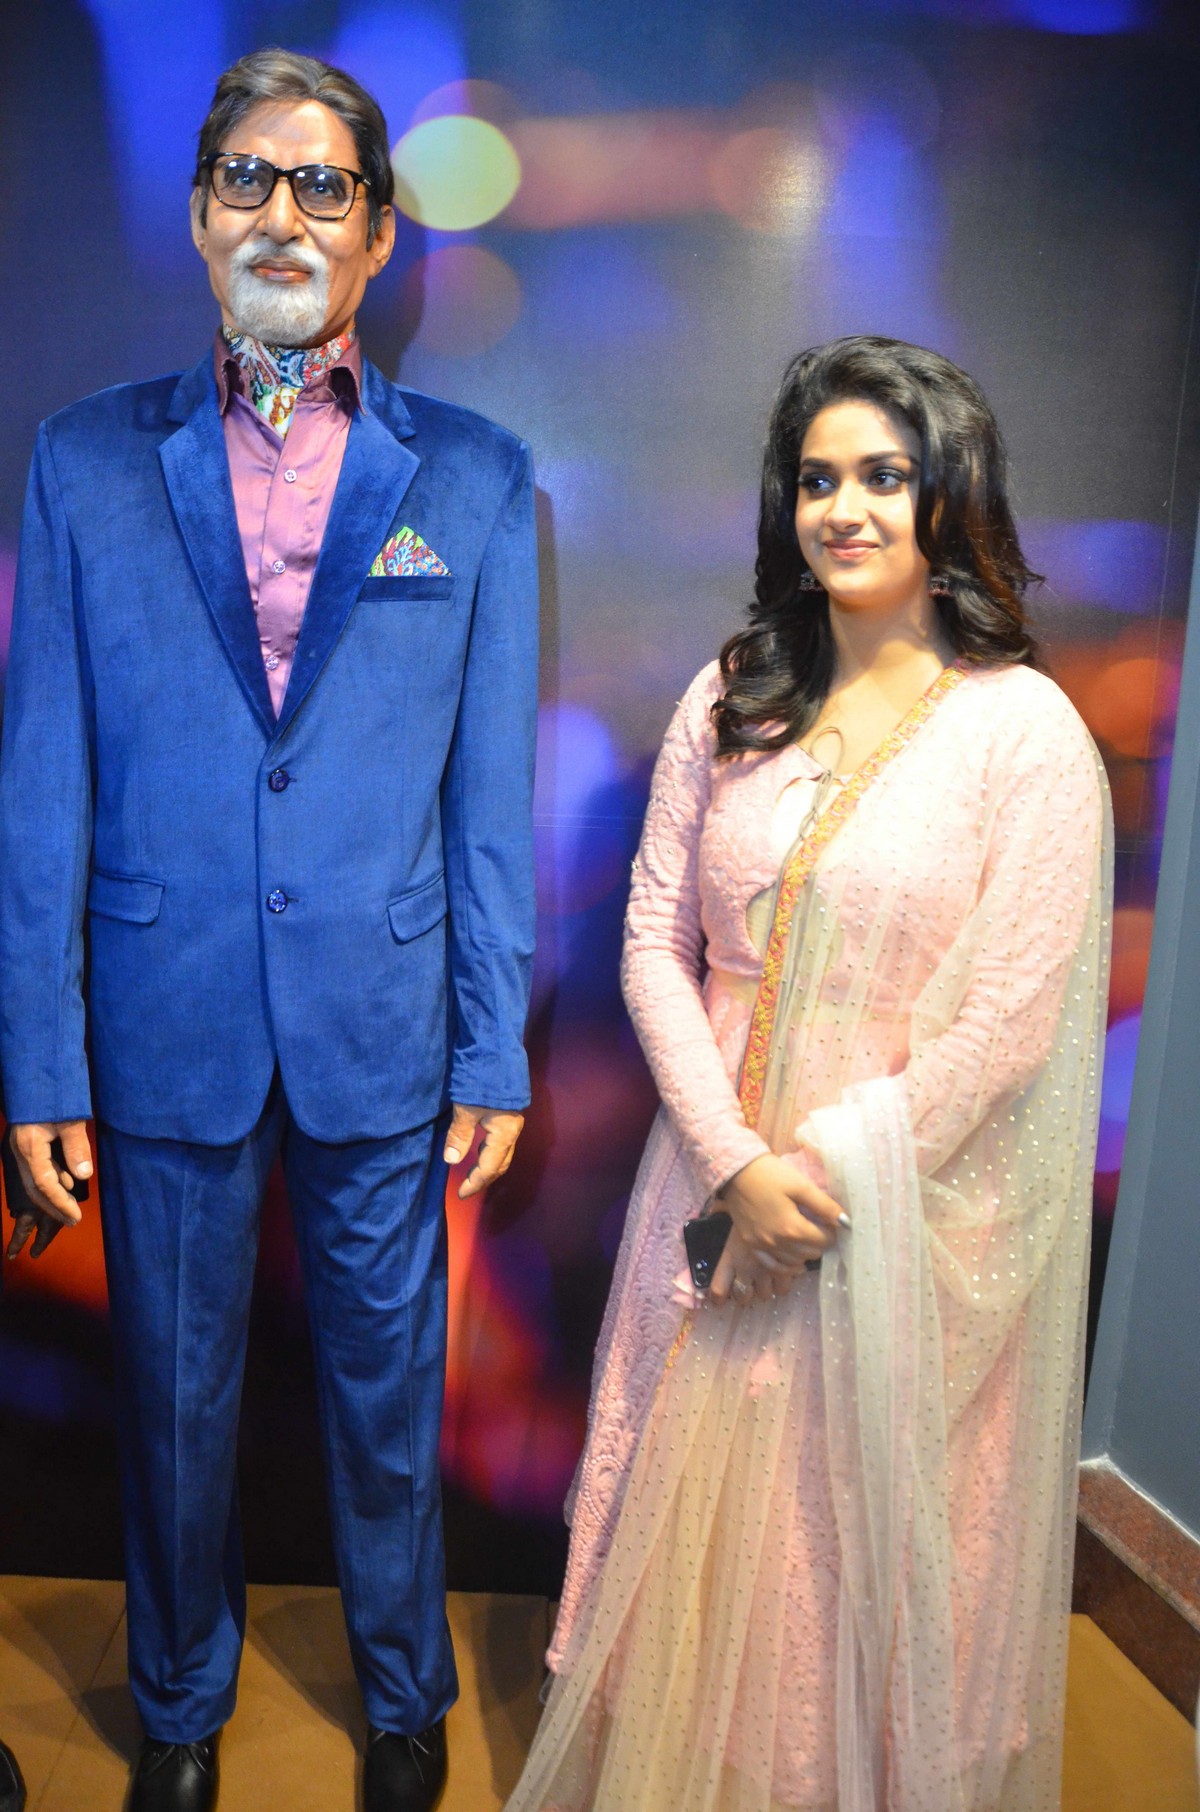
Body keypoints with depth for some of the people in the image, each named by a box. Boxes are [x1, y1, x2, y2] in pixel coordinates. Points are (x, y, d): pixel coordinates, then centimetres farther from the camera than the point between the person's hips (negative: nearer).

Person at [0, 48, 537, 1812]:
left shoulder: (476, 476, 1)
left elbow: (492, 791, 0)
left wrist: (496, 1051, -2)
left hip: (383, 1034, 0)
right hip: (165, 1031, 1)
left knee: (389, 1388, 17)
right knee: (174, 1397, 18)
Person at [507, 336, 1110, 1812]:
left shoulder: (1025, 728, -9)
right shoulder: (731, 698, 2)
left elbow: (1008, 1021, -12)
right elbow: (655, 943, -1)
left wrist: (826, 1171, -12)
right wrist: (741, 1163, -10)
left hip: (911, 1205, -3)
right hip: (716, 1176, 4)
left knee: (867, 1543, 14)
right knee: (705, 1522, 18)